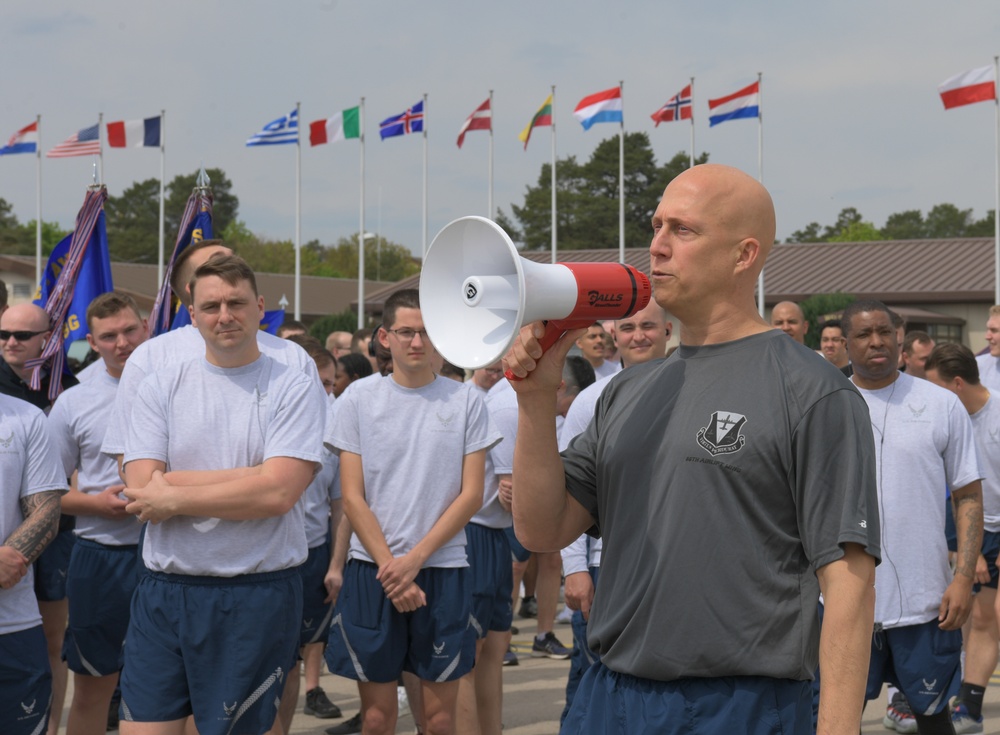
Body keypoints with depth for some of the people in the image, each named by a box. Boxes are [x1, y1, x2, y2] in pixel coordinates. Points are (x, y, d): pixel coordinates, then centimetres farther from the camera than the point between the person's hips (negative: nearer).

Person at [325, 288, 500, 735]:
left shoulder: (465, 401, 2)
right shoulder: (359, 399, 2)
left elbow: (471, 495, -1)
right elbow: (352, 498, 0)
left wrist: (415, 559, -10)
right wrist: (389, 568, -10)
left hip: (443, 568, 0)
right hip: (372, 569, 0)